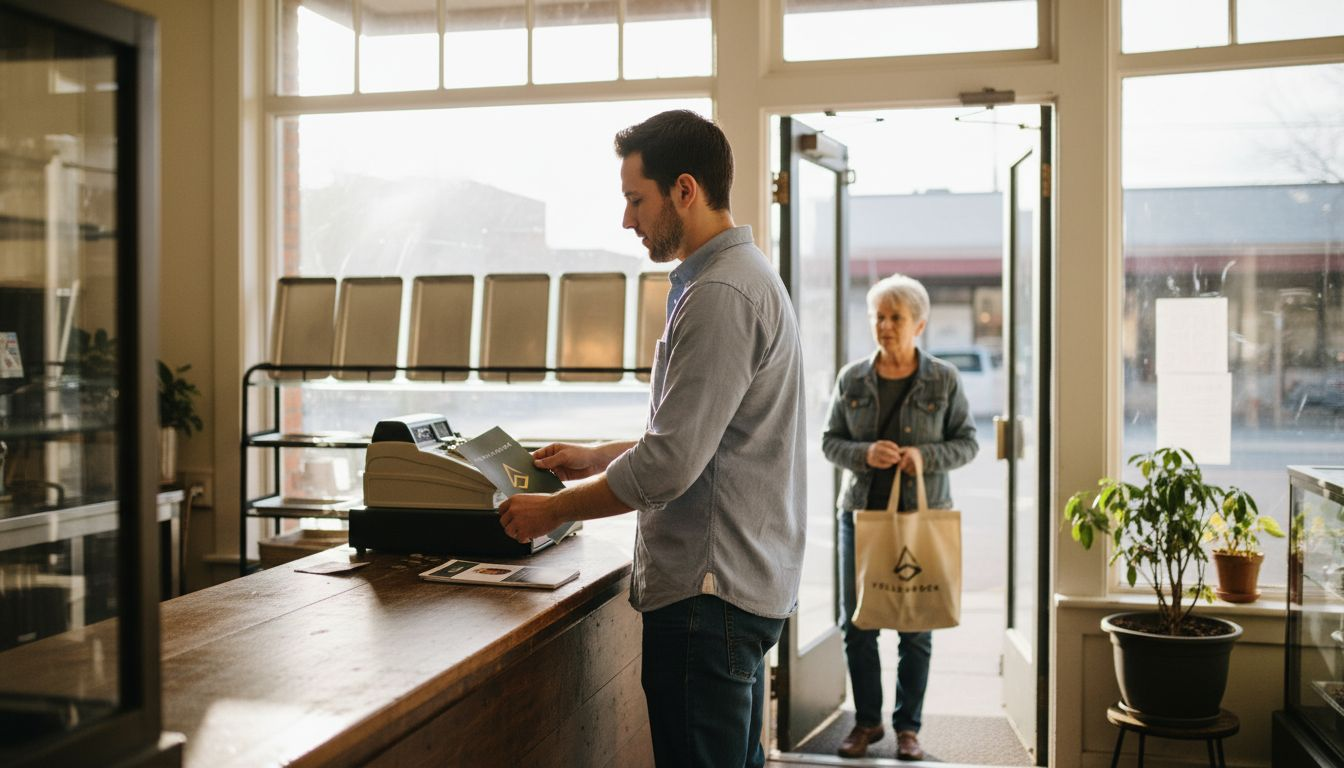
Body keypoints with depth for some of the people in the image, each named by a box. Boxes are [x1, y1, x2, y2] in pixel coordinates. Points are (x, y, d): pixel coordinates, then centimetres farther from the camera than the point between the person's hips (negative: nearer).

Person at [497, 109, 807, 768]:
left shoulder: (721, 294, -19)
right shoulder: (741, 276, 16)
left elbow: (669, 466, -22)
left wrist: (556, 509, -9)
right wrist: (599, 457, 21)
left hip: (709, 591, -11)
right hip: (742, 581, 11)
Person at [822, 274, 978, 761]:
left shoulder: (943, 379, -1)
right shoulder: (851, 379, 3)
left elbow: (967, 442, 3)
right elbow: (830, 442, 5)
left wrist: (924, 456, -16)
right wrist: (865, 454, -16)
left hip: (923, 515, -1)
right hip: (861, 511, 2)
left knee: (917, 628, 5)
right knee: (857, 624, 5)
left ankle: (907, 727, 19)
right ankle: (866, 721, 21)